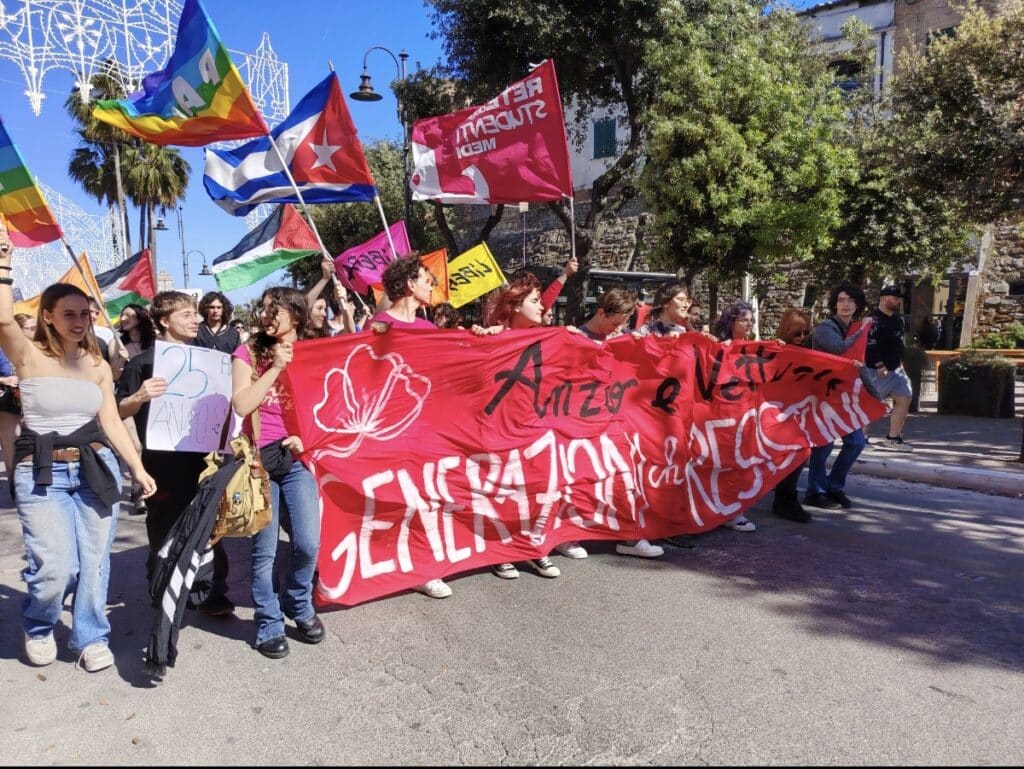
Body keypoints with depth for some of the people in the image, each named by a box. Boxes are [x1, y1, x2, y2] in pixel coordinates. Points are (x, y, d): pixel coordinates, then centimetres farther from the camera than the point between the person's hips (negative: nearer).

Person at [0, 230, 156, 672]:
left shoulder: (98, 365, 8)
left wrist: (138, 468, 5)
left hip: (95, 469, 3)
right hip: (40, 473, -3)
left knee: (94, 561, 6)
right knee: (55, 566, -9)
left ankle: (91, 638, 24)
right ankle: (37, 628, 24)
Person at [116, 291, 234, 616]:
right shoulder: (143, 362, -6)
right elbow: (117, 411, -7)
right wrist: (140, 397, -26)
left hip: (204, 457, 4)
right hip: (164, 464, -4)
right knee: (165, 535, 7)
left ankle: (211, 591, 19)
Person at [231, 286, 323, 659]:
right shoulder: (249, 353, 1)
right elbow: (241, 405, -12)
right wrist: (275, 367, -12)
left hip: (296, 457, 2)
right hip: (259, 458, -1)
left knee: (308, 543, -2)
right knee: (265, 548, 2)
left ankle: (299, 606, 27)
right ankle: (269, 625, 20)